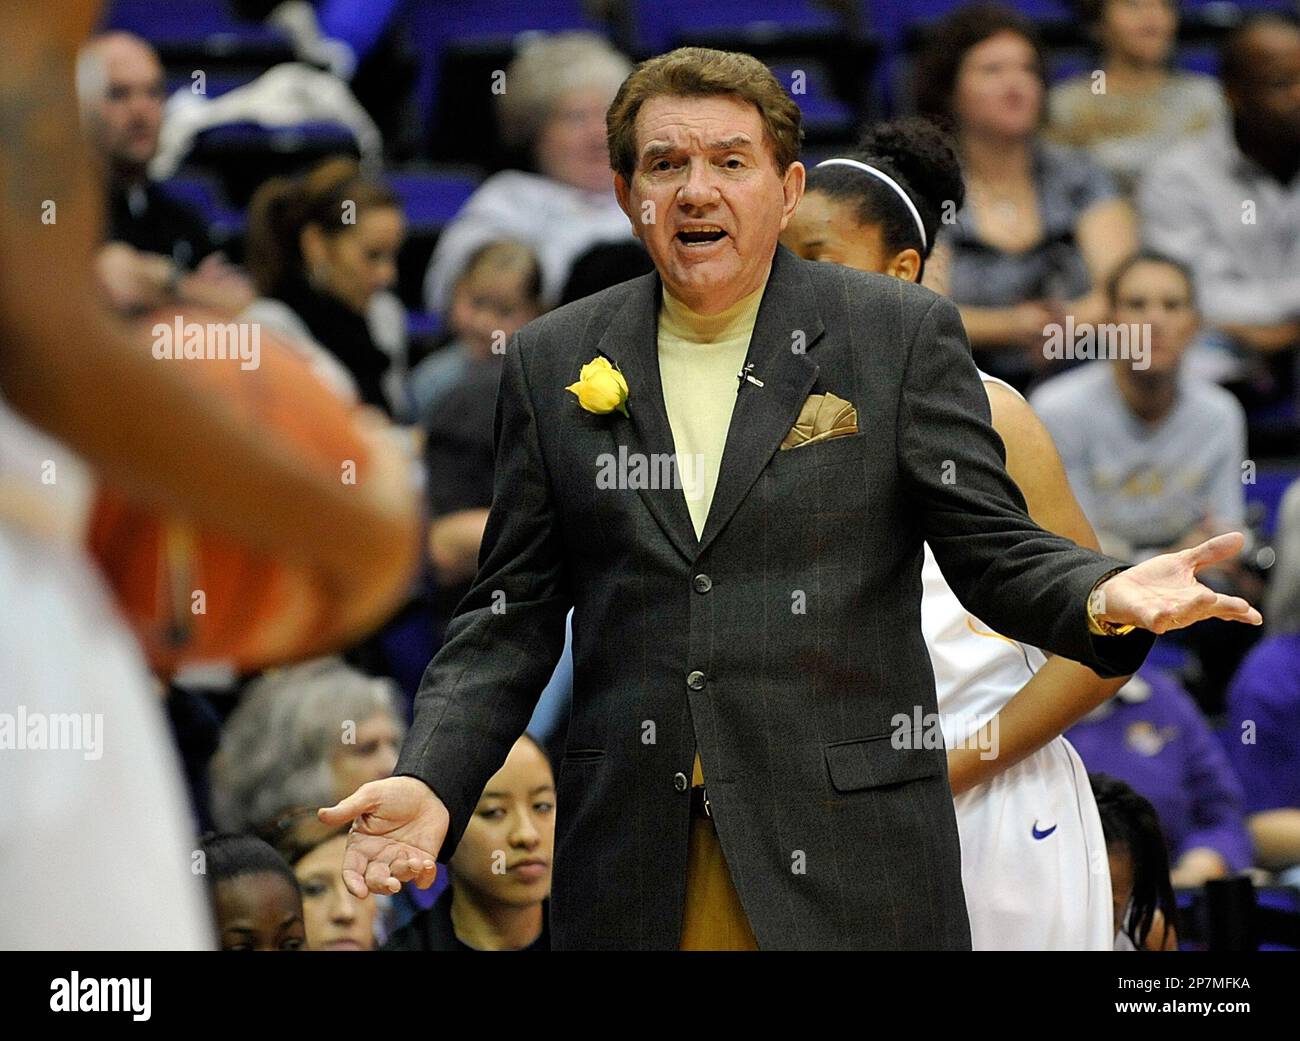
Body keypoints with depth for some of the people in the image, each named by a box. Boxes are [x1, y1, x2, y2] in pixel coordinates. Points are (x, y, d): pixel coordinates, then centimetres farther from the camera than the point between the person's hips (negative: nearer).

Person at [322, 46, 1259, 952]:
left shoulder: (902, 335, 3)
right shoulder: (552, 363, 10)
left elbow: (994, 550, 1)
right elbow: (513, 615, 10)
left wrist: (1105, 597, -21)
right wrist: (430, 783, -5)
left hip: (847, 863, -2)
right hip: (633, 873, 2)